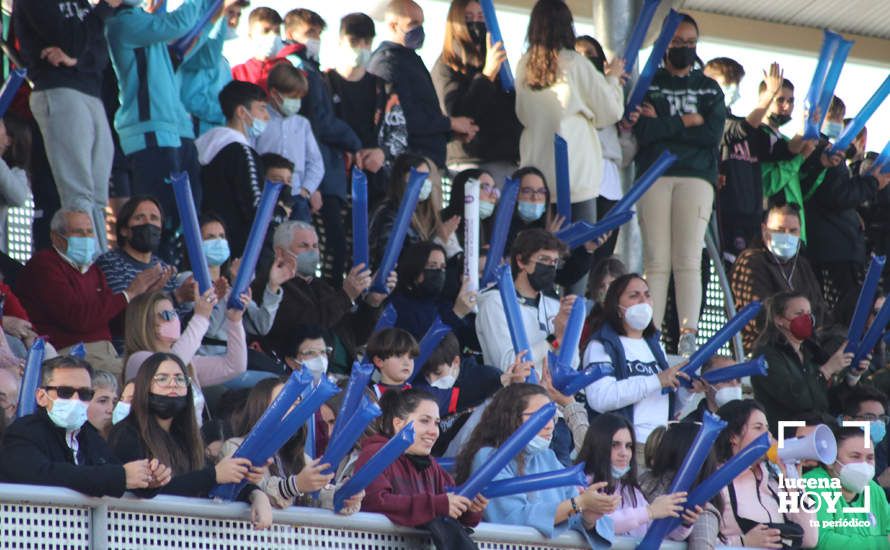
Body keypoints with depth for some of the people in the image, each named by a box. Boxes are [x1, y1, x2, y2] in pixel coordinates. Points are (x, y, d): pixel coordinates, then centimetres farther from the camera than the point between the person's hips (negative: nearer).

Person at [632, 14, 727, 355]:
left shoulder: (709, 88, 18)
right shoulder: (647, 84, 14)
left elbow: (713, 133, 1)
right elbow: (641, 130, -3)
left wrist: (663, 126, -1)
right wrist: (685, 122, -2)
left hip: (696, 176, 1)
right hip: (653, 176, -1)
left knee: (689, 261, -9)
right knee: (656, 262, -8)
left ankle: (688, 339, -14)